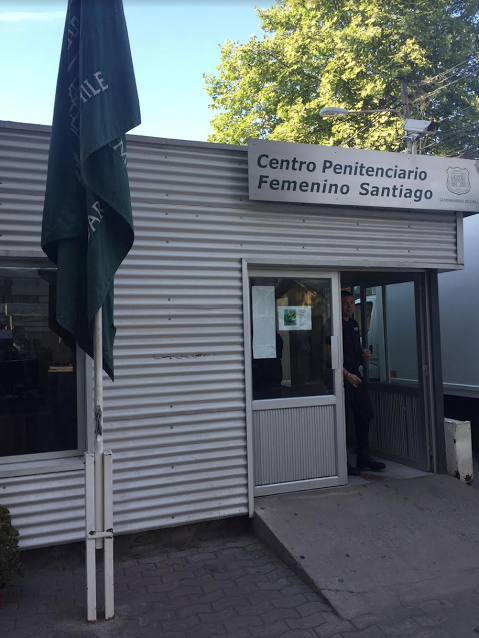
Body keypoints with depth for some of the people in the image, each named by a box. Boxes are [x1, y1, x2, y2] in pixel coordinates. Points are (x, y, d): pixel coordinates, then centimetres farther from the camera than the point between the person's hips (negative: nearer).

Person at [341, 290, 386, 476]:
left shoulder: (353, 323, 16)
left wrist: (363, 352, 6)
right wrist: (347, 374, -20)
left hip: (354, 375, 9)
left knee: (365, 413, 11)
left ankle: (364, 457, 24)